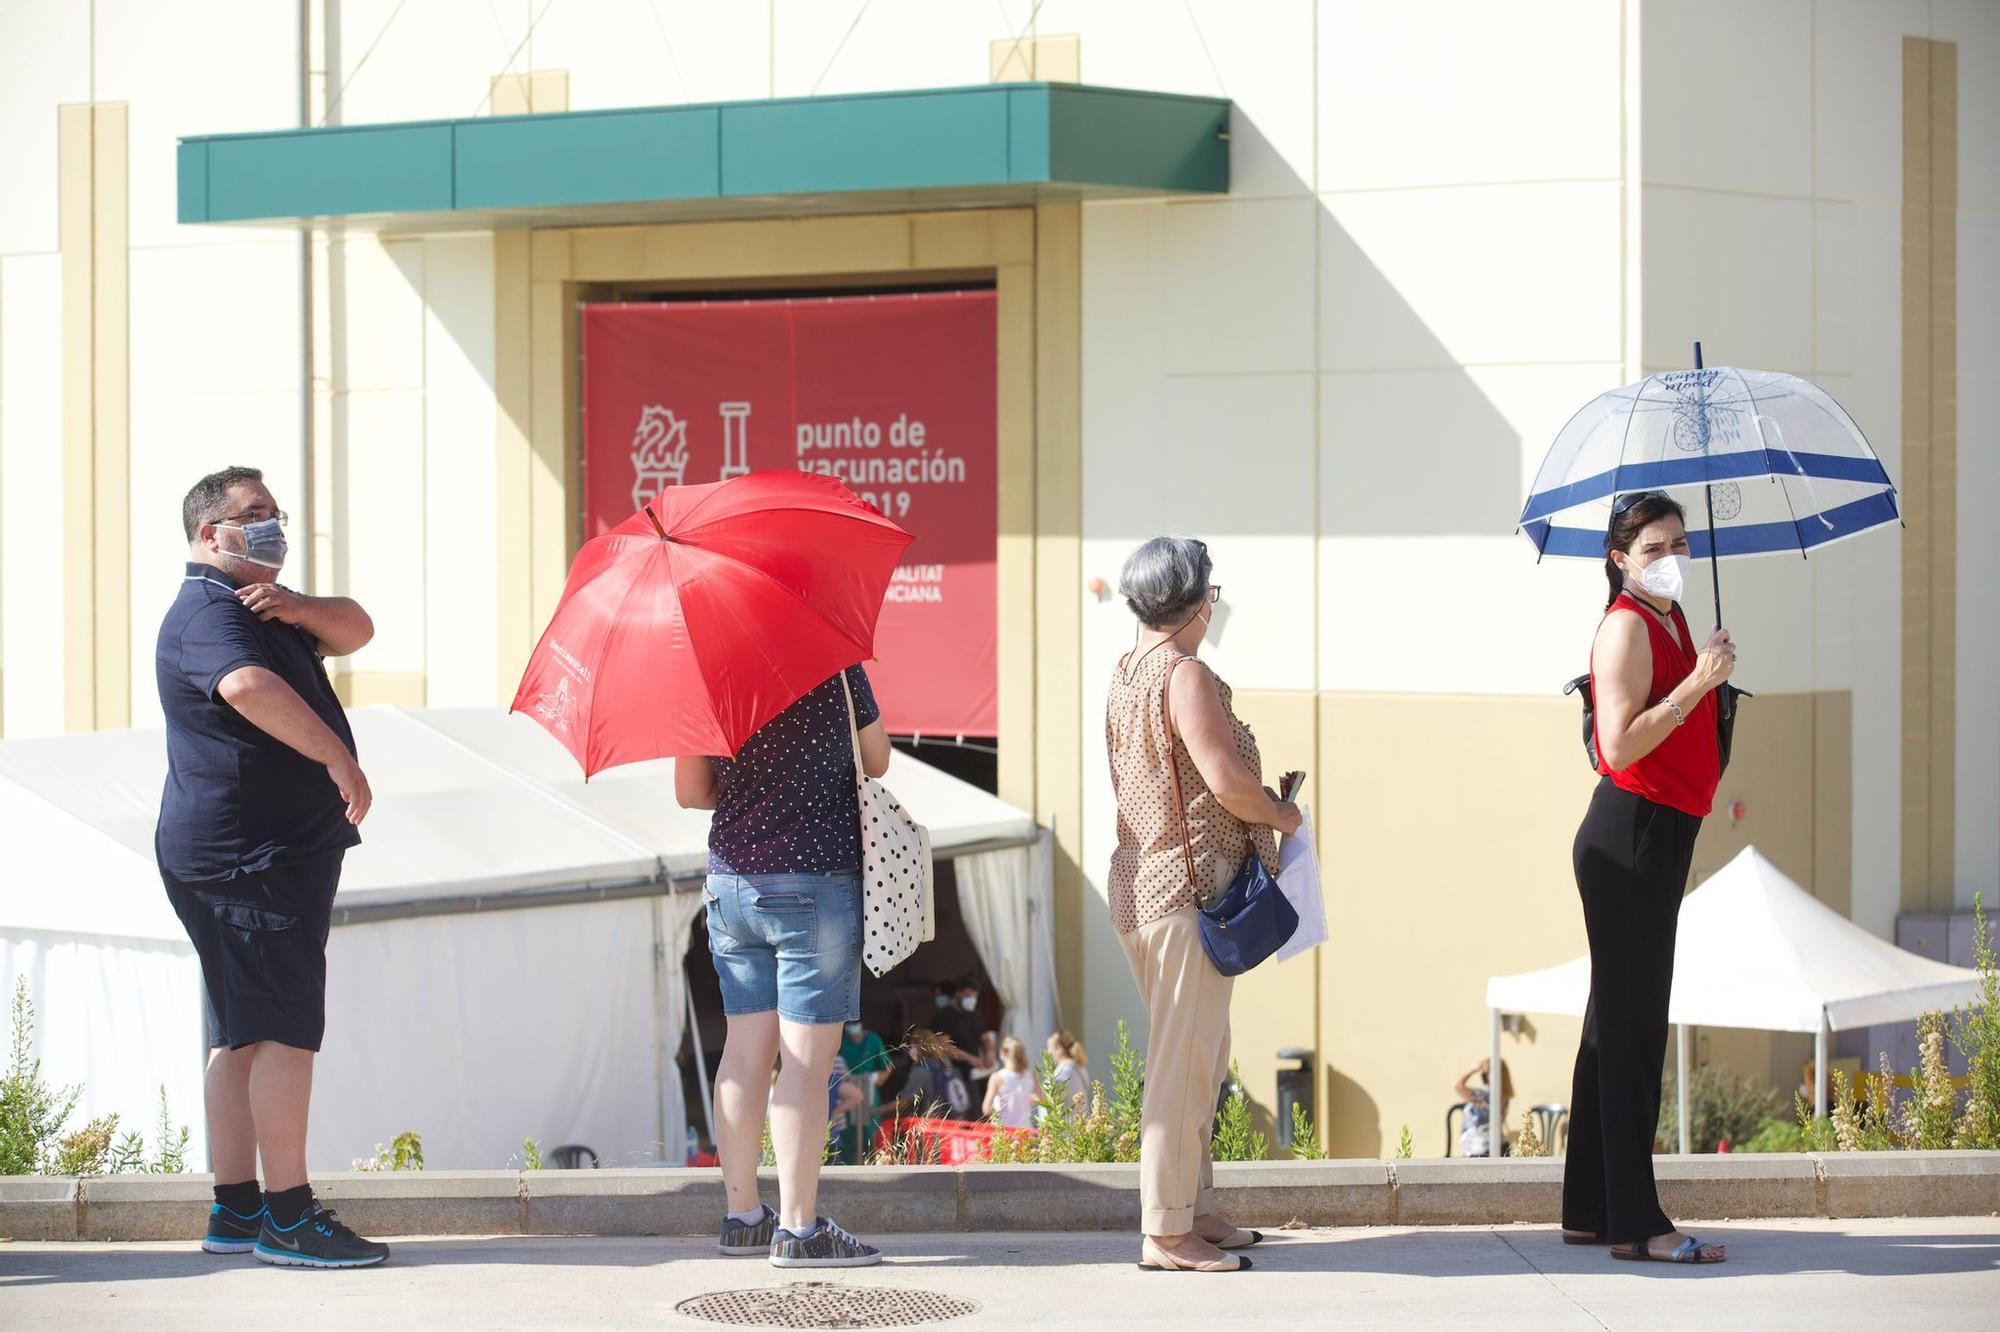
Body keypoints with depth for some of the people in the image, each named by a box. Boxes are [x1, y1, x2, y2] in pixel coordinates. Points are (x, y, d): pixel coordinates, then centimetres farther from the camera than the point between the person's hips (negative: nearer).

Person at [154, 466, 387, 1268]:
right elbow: (249, 686, -31)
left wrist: (299, 609, -9)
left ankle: (236, 1211, 15)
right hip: (246, 853, -11)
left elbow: (355, 631, 11)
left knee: (244, 1034, 11)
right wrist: (337, 756, -33)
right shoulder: (208, 612, -12)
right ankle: (288, 1219, -13)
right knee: (286, 1028, -12)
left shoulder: (258, 607, 21)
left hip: (274, 853, 11)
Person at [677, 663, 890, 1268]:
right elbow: (879, 762, 4)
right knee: (808, 1056, -4)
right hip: (817, 879, -5)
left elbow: (690, 792, 6)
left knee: (747, 1049, 11)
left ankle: (741, 1216, 16)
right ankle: (798, 1229, -5)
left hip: (731, 883, 5)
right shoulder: (836, 666, -7)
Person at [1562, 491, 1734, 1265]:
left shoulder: (1671, 622, 16)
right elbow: (1621, 745, -22)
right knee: (1631, 1024, -9)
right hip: (1630, 834, -10)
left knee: (1622, 1021, 12)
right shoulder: (1628, 626, -13)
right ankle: (1635, 1223, -8)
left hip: (1659, 836, 10)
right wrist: (1698, 683, -24)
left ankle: (1591, 1210, 18)